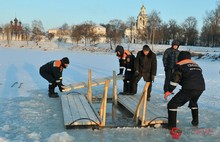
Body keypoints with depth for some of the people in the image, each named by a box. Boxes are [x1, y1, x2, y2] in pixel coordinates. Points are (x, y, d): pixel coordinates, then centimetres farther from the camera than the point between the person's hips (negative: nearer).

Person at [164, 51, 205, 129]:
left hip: (189, 89, -7)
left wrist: (169, 91, -2)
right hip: (200, 88, 7)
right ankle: (195, 121, 43)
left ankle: (172, 126, 0)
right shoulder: (196, 65, 26)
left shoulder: (180, 65, 5)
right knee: (193, 102, 37)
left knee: (172, 104, 3)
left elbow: (175, 78, -6)